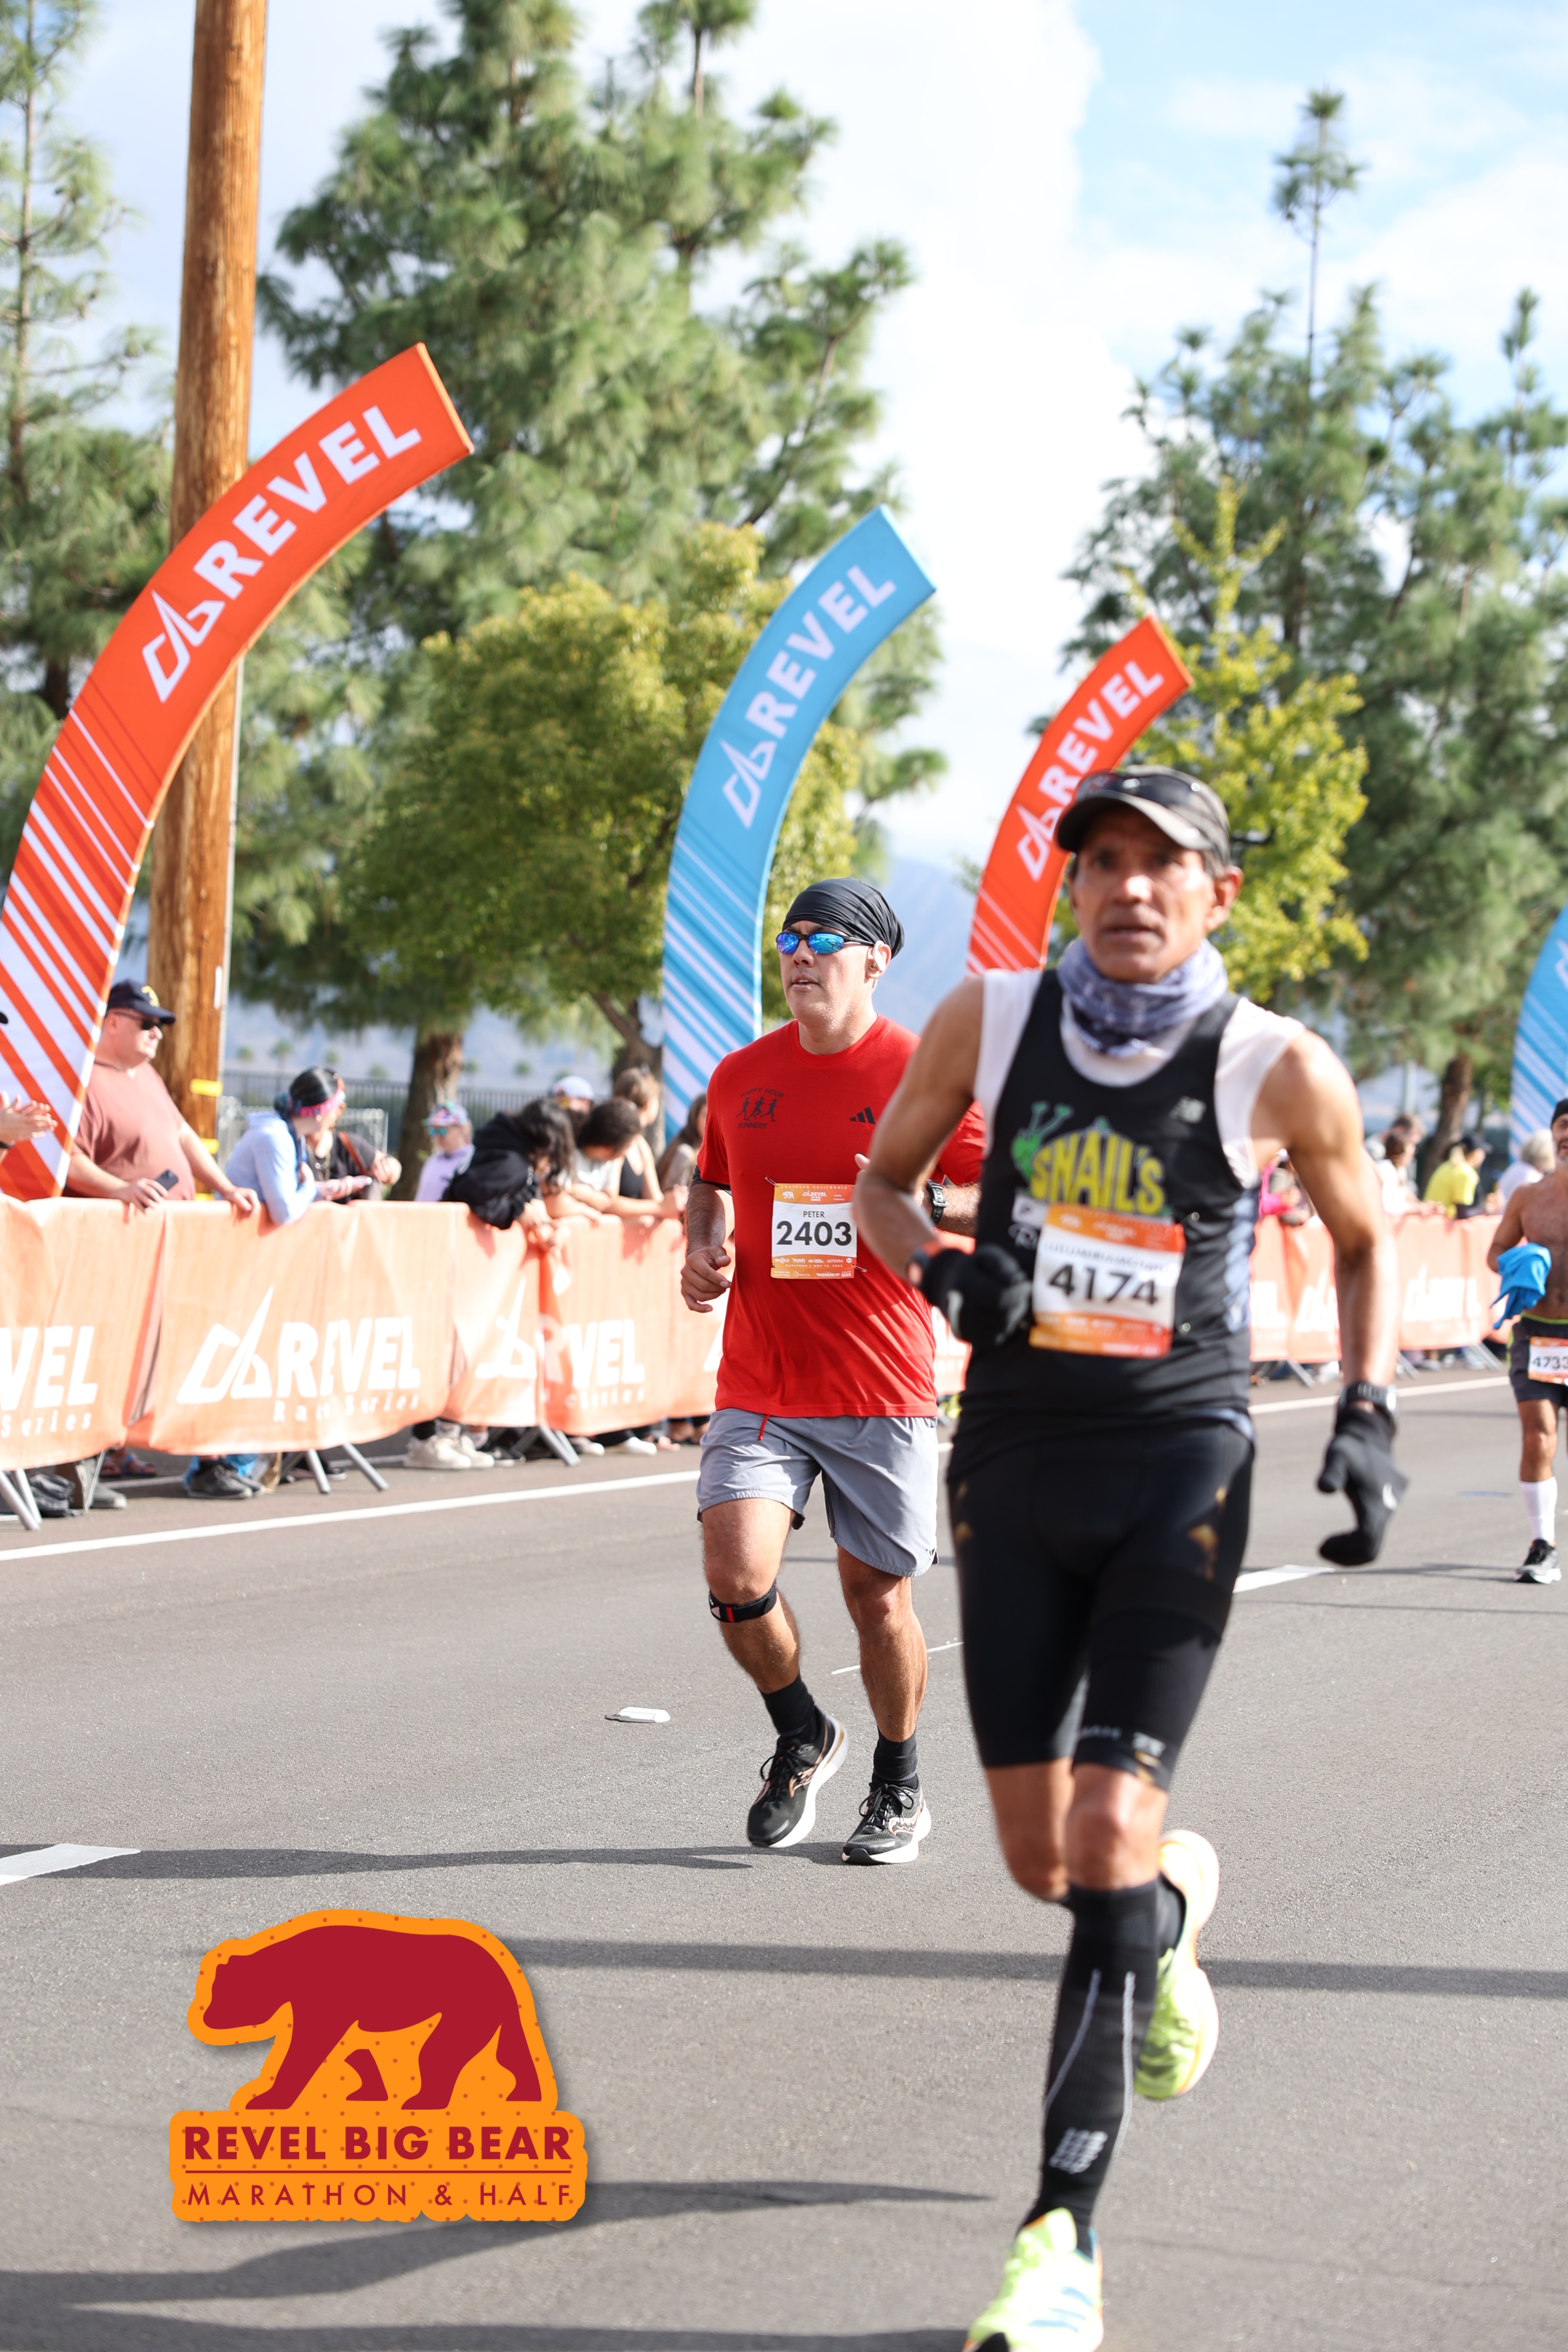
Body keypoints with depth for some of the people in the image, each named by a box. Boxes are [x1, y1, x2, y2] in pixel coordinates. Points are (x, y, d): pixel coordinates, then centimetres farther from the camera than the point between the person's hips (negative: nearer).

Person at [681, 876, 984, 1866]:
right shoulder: (740, 1078, 8)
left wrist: (922, 1201, -22)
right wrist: (703, 1248, 5)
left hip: (882, 1391, -3)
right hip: (758, 1384, 3)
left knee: (877, 1592, 4)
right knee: (736, 1572, -13)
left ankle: (900, 1788, 28)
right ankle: (802, 1737, 15)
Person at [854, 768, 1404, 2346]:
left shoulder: (1278, 1070, -7)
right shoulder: (989, 1021, -2)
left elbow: (1365, 1237, 9)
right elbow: (882, 1181, 12)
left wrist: (1366, 1416, -3)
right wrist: (943, 1274, -9)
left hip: (1179, 1467, -3)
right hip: (1014, 1458, 3)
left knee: (1107, 1831, -15)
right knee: (1041, 1861, 9)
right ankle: (1175, 1902, 47)